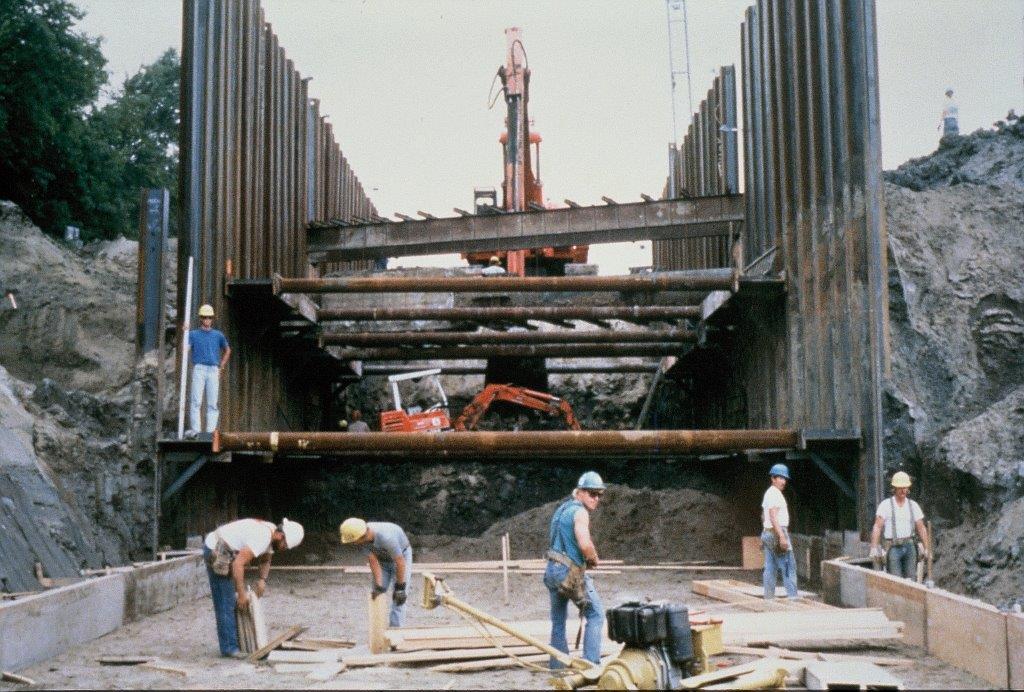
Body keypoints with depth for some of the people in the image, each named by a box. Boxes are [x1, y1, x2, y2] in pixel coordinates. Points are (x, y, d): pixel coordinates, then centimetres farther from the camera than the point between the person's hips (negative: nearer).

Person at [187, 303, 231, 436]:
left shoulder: (218, 335, 13)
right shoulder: (193, 334, 9)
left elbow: (227, 350, 25)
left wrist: (221, 368, 15)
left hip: (213, 370, 2)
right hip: (199, 369, -2)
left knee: (212, 403, -1)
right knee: (196, 401, -10)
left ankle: (210, 431, 1)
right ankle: (194, 429, -11)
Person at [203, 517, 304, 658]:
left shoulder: (271, 532, 1)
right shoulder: (261, 538, -29)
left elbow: (265, 560, 15)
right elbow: (238, 563, -32)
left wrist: (262, 580, -2)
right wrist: (241, 593, -27)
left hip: (226, 552, 10)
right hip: (216, 552, -10)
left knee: (232, 599, 16)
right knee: (225, 603, -7)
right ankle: (229, 647, -1)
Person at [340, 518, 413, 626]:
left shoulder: (386, 537, -43)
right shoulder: (362, 538, -25)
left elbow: (400, 562, -33)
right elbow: (373, 562, -19)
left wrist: (400, 588, -24)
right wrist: (379, 587, -23)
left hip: (401, 556, -5)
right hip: (382, 558, 5)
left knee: (398, 599, -11)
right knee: (377, 597, 2)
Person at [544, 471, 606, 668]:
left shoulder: (562, 509, 17)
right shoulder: (579, 512, -12)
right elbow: (585, 544, -26)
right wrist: (594, 559, -5)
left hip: (552, 570, 9)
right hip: (570, 572, -9)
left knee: (558, 622, 14)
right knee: (596, 616, -1)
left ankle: (558, 667, 17)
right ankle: (590, 663, -7)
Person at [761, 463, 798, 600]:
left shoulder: (768, 493, 17)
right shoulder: (775, 494, -13)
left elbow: (763, 516, 24)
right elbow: (773, 517, -22)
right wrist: (782, 536, -26)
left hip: (767, 532, 10)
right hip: (777, 532, -10)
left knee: (770, 568, 8)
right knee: (789, 567, -9)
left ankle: (769, 597, 9)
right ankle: (792, 596, -12)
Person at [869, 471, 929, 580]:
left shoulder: (913, 505, 11)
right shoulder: (885, 505, 0)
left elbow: (921, 528, 13)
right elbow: (877, 527, -6)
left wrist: (926, 548, 7)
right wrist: (874, 547, -16)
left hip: (909, 546, 3)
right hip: (893, 547, -3)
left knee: (911, 578, -1)